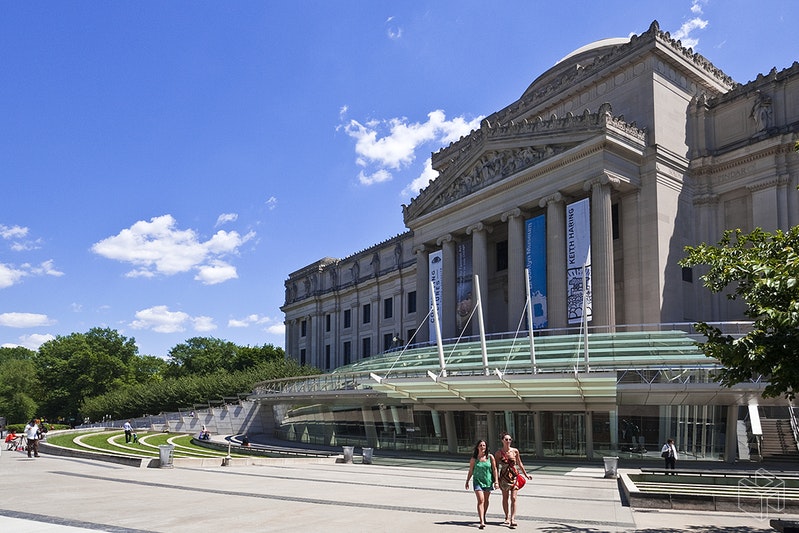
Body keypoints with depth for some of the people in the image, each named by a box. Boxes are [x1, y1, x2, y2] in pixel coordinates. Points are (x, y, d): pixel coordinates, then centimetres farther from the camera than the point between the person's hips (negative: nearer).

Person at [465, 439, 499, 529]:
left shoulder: (490, 457, -3)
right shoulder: (474, 458, -3)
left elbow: (494, 469, 0)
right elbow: (470, 471, 6)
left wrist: (496, 481, -5)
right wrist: (467, 481, 10)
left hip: (488, 481, 2)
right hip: (478, 481, -2)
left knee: (486, 500, 15)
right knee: (480, 500, -14)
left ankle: (483, 516, 38)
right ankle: (482, 522, -19)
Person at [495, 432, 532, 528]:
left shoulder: (515, 451, -3)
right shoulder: (498, 453, -5)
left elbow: (519, 464, 10)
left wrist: (526, 474, 13)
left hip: (514, 475, 0)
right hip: (504, 476, 0)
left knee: (513, 498, -9)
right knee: (505, 498, 10)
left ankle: (512, 519, -11)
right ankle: (507, 518, 23)